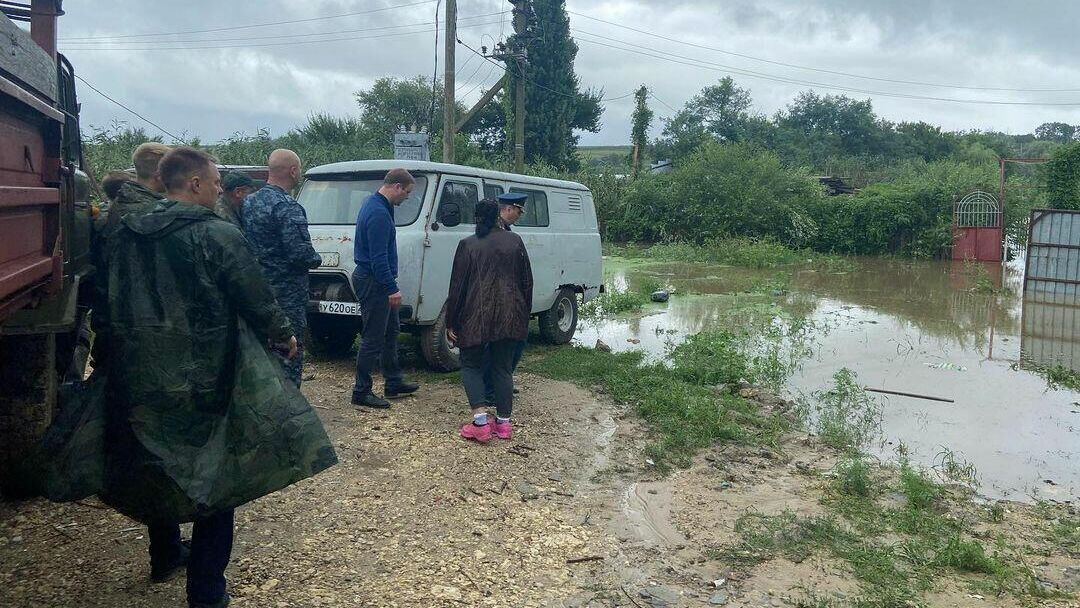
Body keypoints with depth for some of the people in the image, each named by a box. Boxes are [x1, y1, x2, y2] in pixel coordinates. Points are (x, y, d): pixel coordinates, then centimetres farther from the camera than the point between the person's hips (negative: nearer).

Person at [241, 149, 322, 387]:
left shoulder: (248, 202, 9)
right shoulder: (287, 207, -18)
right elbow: (300, 252, -22)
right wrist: (318, 260, -3)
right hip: (287, 293, -9)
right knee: (290, 352, 0)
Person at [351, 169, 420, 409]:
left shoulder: (374, 204, 11)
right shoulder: (378, 213, -22)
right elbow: (378, 258, -25)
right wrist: (392, 289, -23)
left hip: (376, 281, 11)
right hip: (373, 283, -11)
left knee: (391, 331, 18)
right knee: (373, 339, -3)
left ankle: (394, 383, 28)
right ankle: (361, 392, 6)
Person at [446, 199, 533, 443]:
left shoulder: (468, 245, -3)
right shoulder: (514, 241, 5)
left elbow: (457, 287, -3)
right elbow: (527, 281, 8)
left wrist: (451, 323, 2)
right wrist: (524, 314, 17)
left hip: (477, 316, -2)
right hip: (510, 317, 3)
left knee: (471, 365, 9)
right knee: (503, 367, 12)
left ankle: (480, 421, -6)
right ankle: (503, 423, 14)